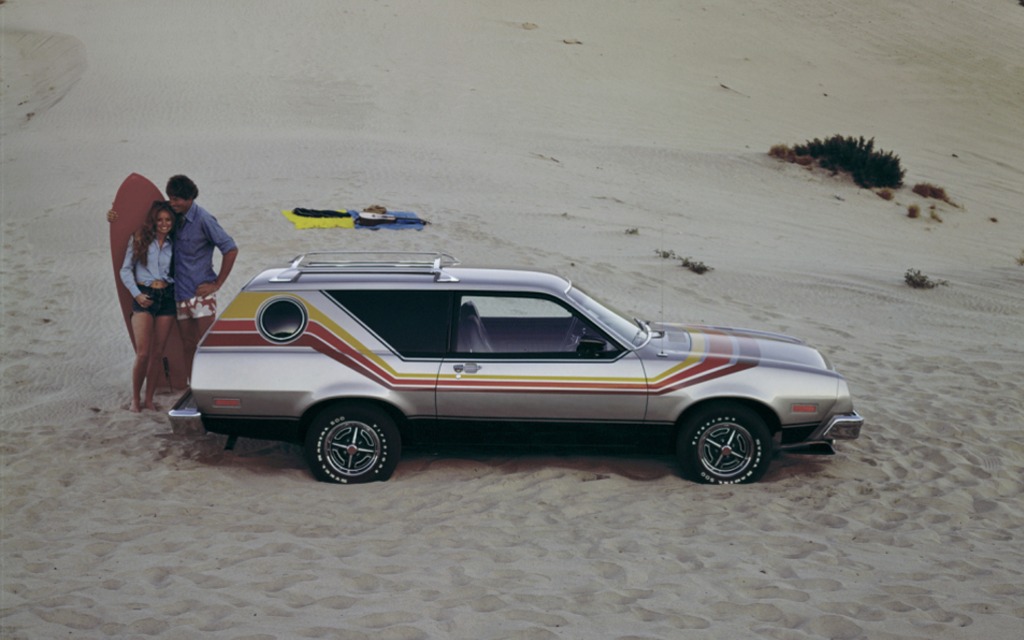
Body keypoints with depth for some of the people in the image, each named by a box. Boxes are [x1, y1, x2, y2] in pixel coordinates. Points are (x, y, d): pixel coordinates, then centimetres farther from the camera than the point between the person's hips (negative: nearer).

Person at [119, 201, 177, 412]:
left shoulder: (173, 244, 11)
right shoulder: (139, 240, 3)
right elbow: (126, 270, 4)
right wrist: (136, 294, -8)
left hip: (167, 297, 3)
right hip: (144, 297, -3)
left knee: (157, 353, 4)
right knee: (143, 353, -9)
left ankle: (149, 398, 13)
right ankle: (135, 398, 6)